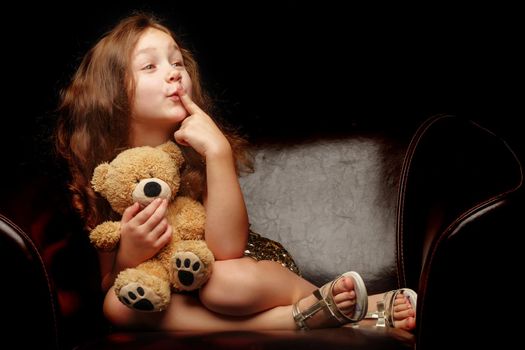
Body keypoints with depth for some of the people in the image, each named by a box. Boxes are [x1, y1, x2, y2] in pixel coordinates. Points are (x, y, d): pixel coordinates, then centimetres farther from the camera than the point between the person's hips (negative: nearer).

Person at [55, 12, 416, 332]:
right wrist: (130, 252, -28)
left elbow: (227, 250, -25)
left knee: (228, 280, -37)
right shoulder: (102, 175, -9)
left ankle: (320, 301, -10)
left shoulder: (198, 148, -12)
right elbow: (110, 289, -5)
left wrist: (218, 151, -32)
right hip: (166, 300, 4)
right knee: (119, 304, -30)